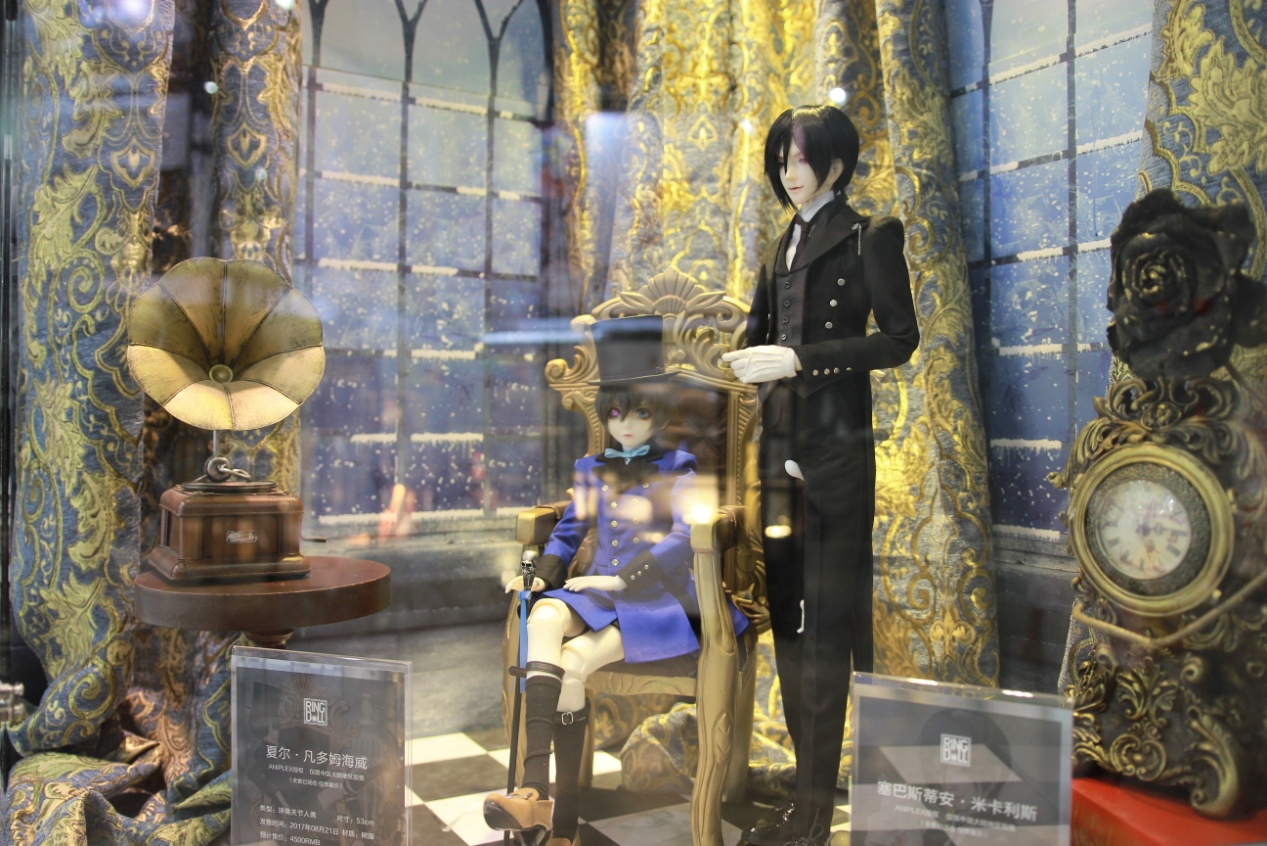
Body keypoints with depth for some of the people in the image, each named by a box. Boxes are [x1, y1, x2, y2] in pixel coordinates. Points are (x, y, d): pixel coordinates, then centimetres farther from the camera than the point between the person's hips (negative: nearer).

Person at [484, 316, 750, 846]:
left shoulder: (676, 468, 5)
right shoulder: (590, 469, 20)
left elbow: (685, 535, -10)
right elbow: (569, 533, 21)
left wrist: (619, 578, -19)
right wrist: (542, 574, 0)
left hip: (656, 598, -4)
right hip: (596, 593, 4)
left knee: (573, 661, -29)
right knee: (544, 617, -31)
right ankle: (535, 789, -40)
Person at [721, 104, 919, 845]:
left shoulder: (870, 237, 0)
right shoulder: (784, 246, 19)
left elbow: (899, 339, -9)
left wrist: (800, 359, -16)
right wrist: (745, 363, 2)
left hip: (838, 450, -6)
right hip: (782, 445, 7)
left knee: (827, 625, -4)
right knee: (788, 616, 7)